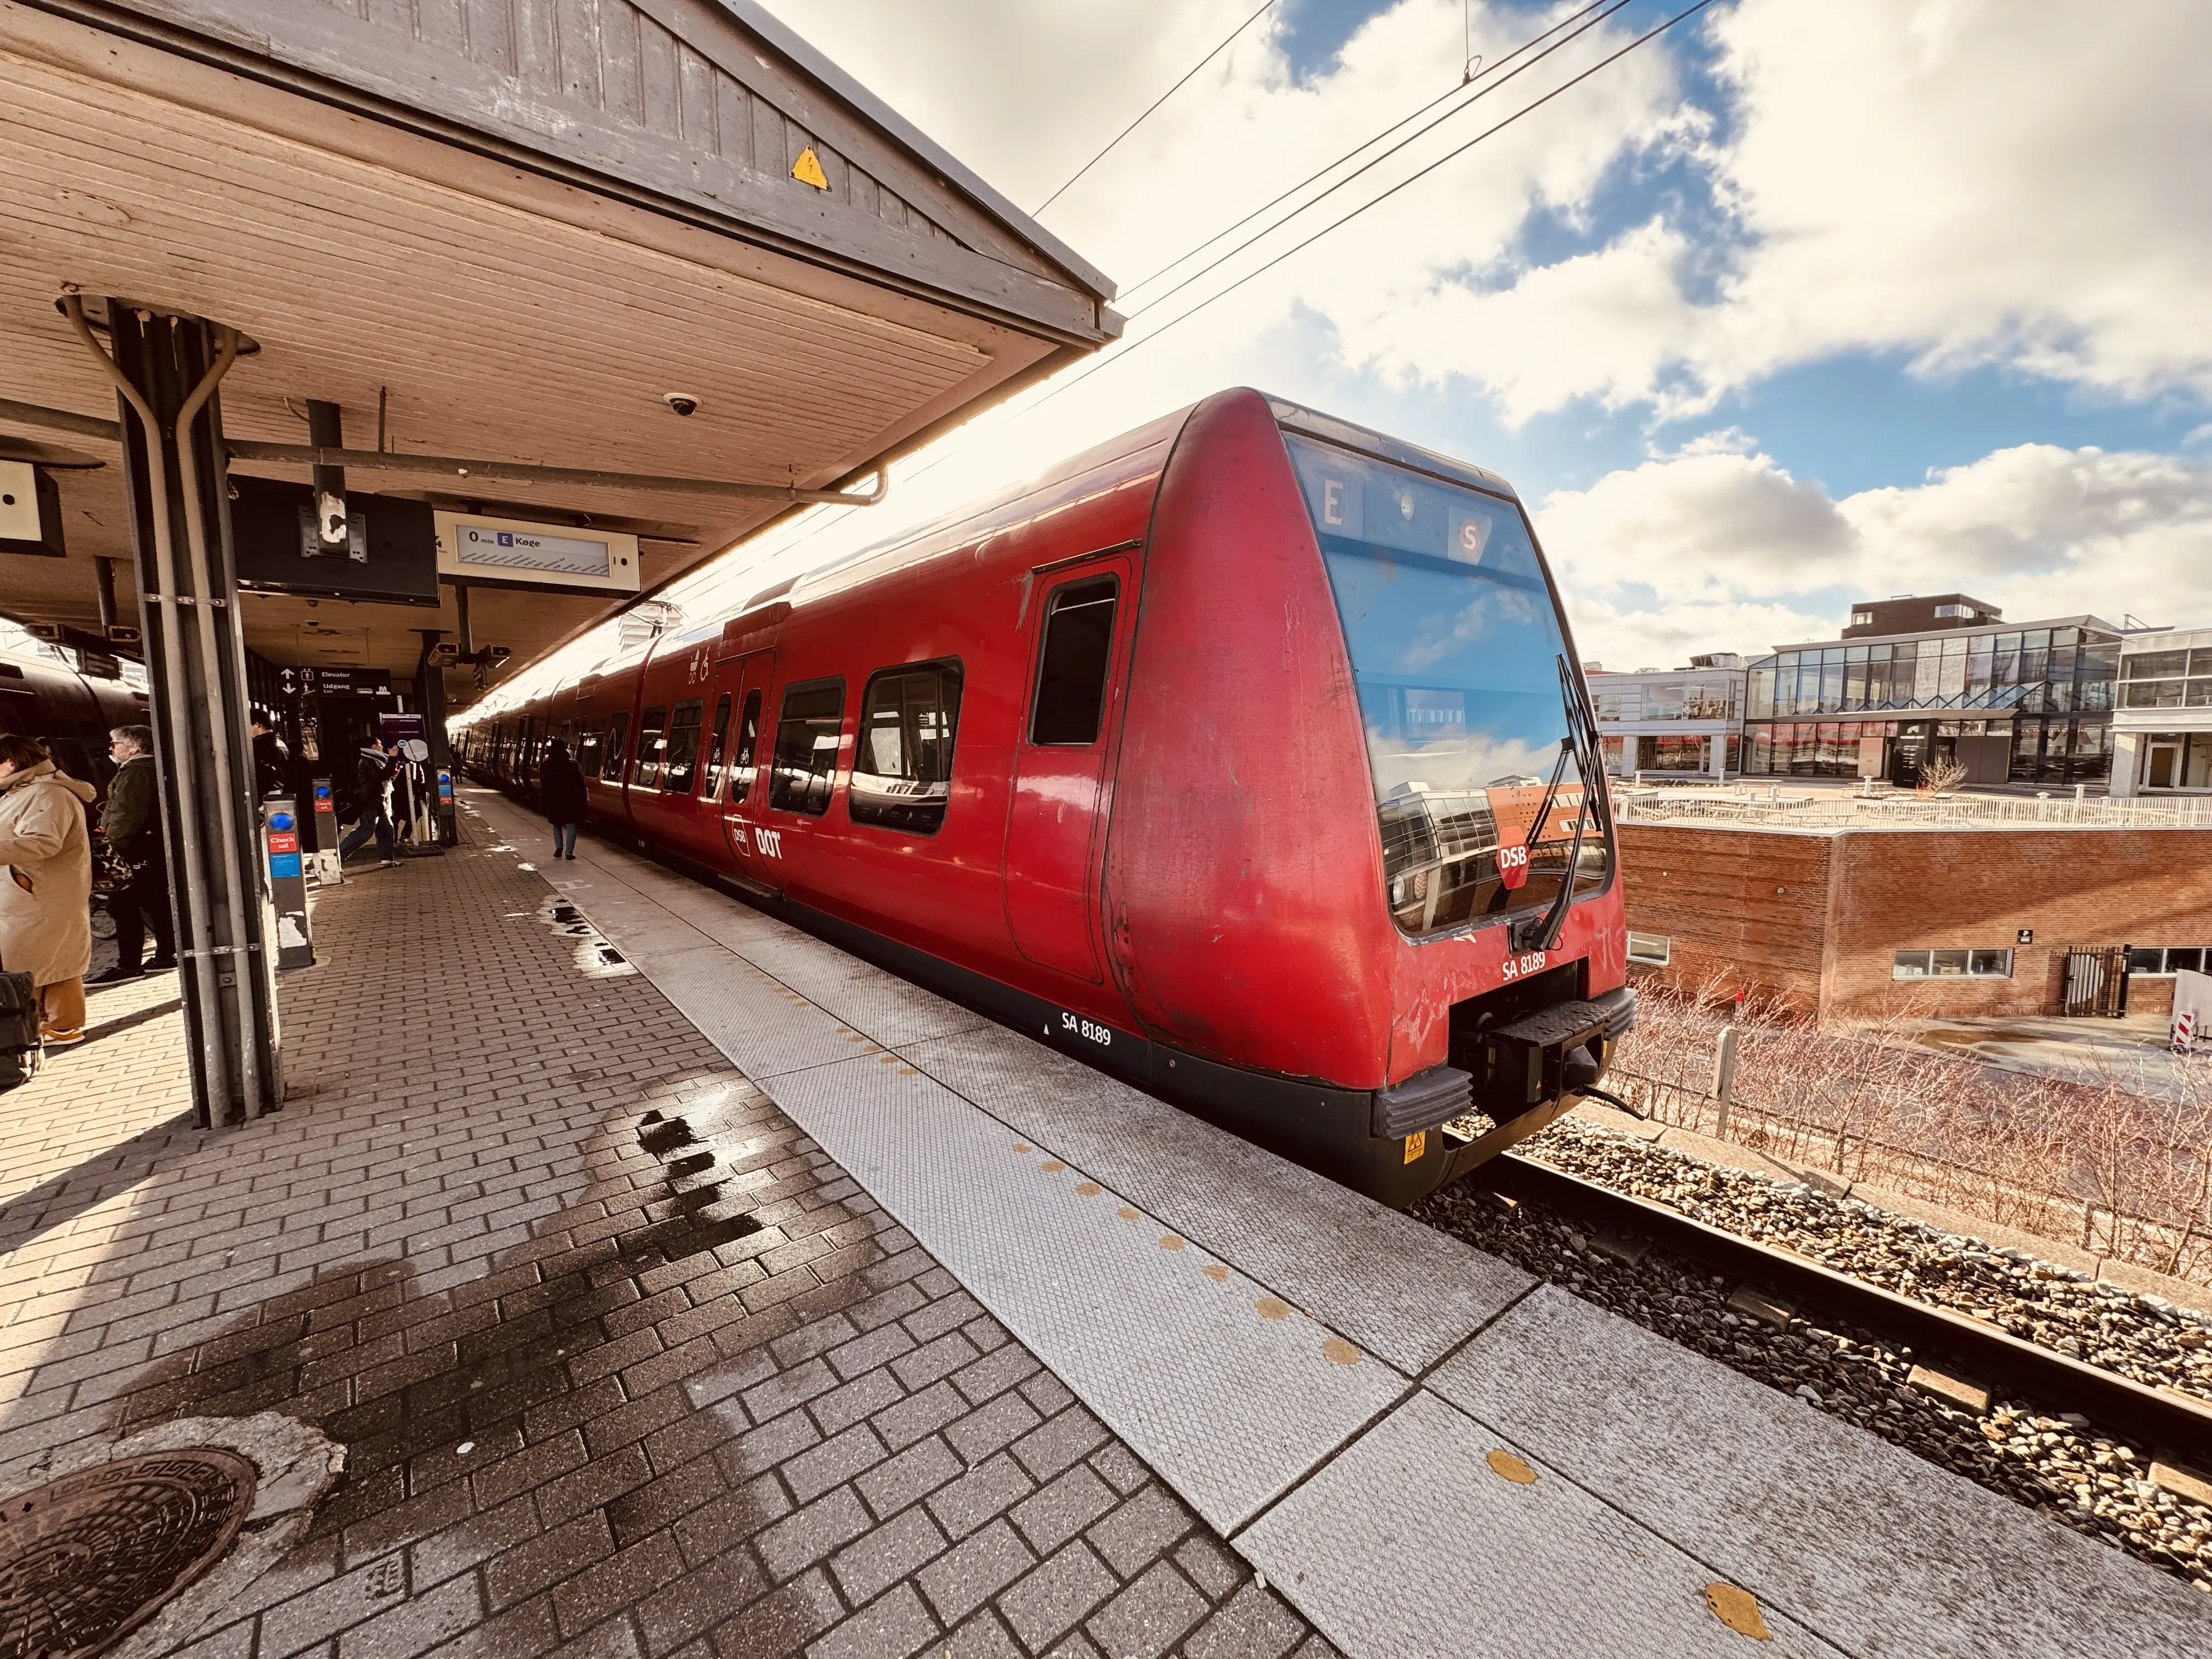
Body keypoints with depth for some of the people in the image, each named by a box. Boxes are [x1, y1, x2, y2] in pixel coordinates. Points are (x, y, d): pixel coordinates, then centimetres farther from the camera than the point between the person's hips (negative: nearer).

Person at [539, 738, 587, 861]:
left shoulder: (546, 767, -2)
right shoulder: (573, 765, 1)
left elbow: (544, 788, -6)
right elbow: (581, 785, 0)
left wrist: (542, 804, -3)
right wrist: (583, 800, 5)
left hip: (554, 801, 0)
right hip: (571, 800, 0)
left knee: (557, 825, 19)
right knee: (571, 825, 3)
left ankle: (559, 847, 5)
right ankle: (569, 852, -7)